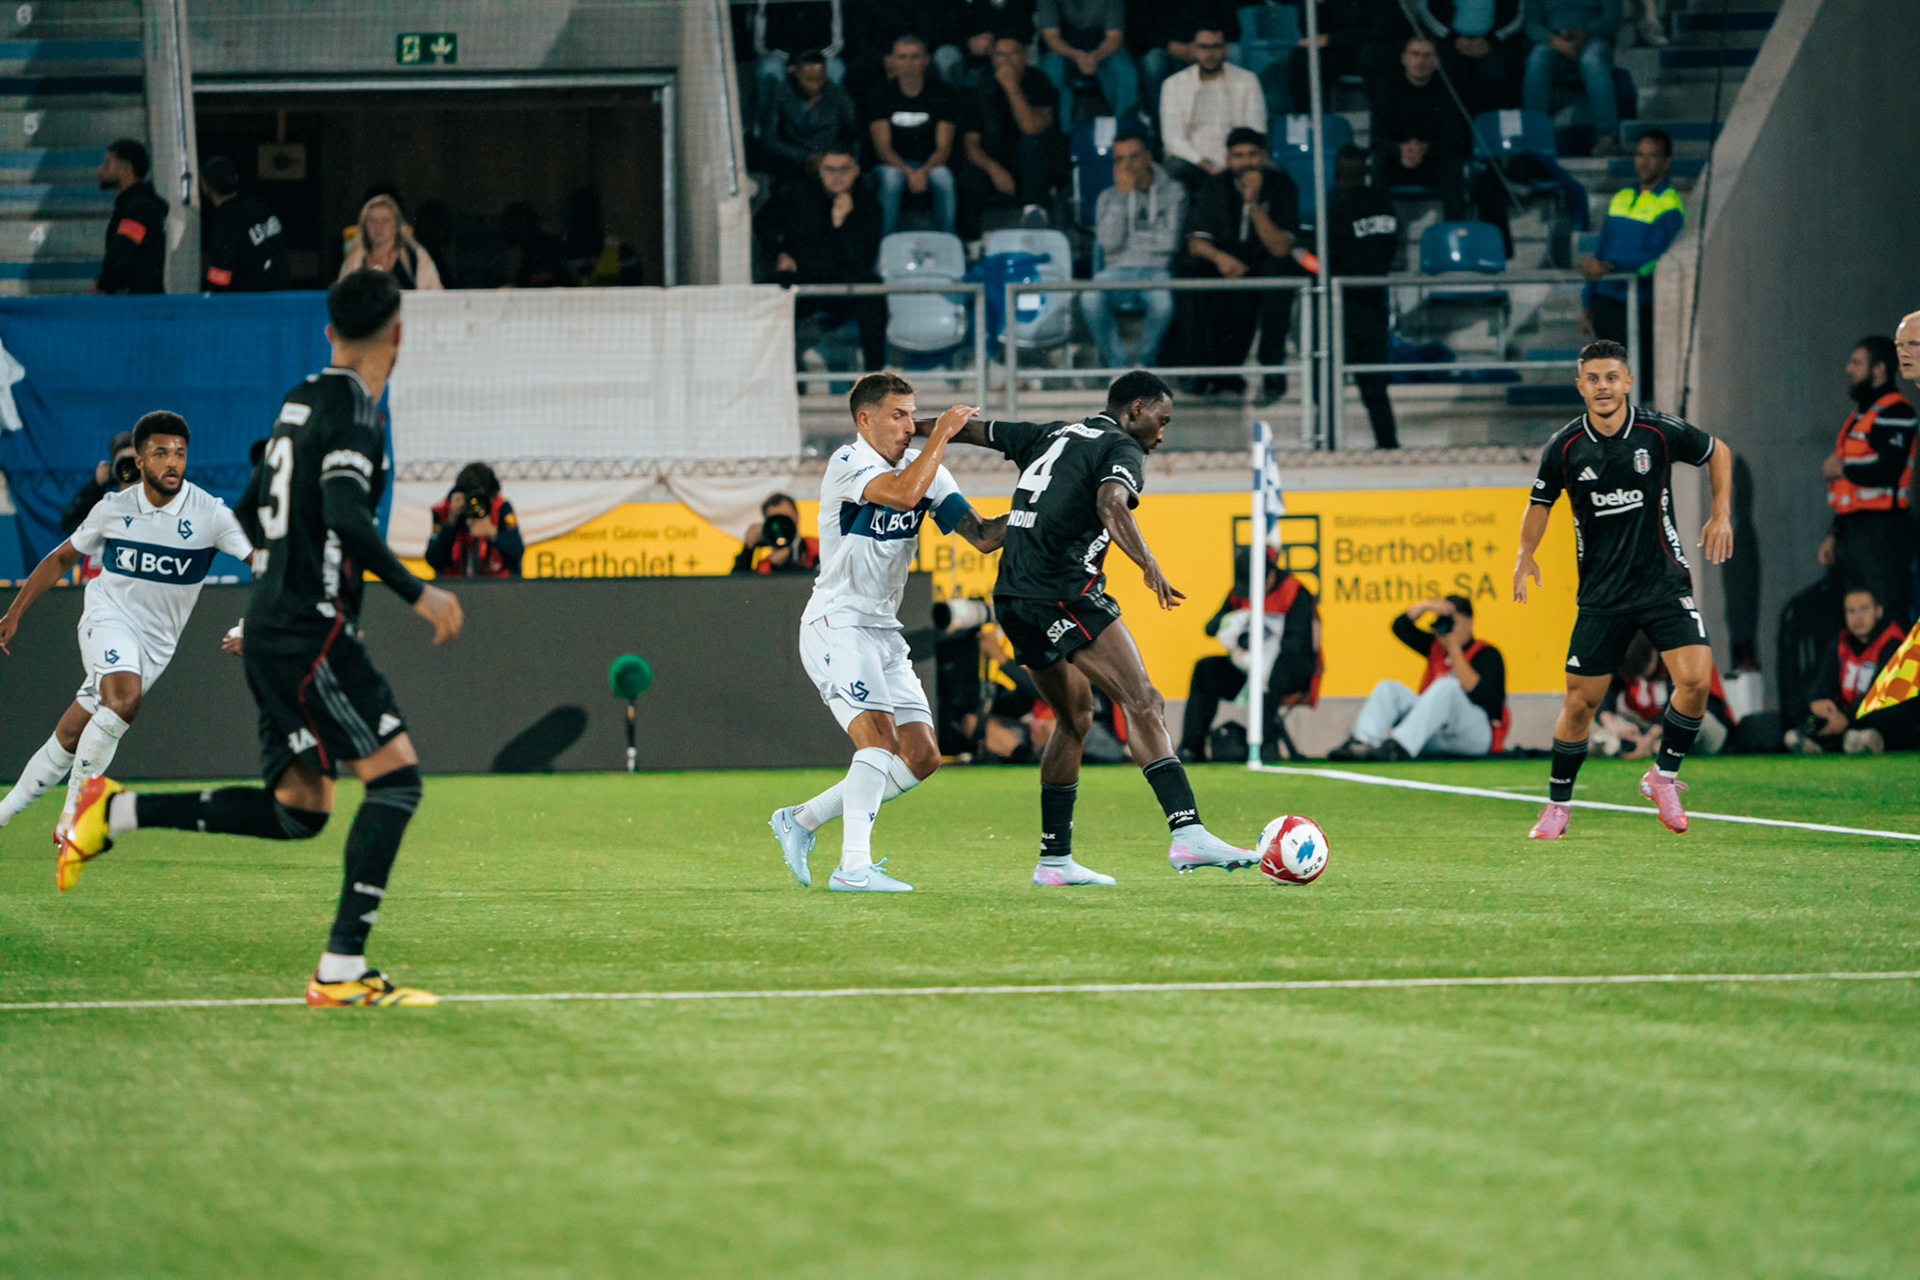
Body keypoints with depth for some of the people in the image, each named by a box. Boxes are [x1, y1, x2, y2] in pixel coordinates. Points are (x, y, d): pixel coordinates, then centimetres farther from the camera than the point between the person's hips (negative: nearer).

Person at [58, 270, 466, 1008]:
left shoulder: (301, 401, 14)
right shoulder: (352, 407, -13)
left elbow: (252, 515, 24)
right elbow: (346, 518, -26)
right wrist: (415, 593, -20)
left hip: (274, 625, 9)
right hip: (312, 634, -9)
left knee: (298, 810, 11)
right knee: (396, 776, -11)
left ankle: (115, 812, 12)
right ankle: (340, 970, -17)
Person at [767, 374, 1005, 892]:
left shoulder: (924, 466, 10)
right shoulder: (848, 463, -12)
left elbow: (982, 535, 6)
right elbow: (903, 493, -32)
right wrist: (941, 434, -21)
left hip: (883, 632, 8)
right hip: (835, 624, -8)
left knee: (922, 758, 3)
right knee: (881, 735, -24)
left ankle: (802, 819, 15)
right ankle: (854, 865, -26)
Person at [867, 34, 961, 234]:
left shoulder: (944, 95, 1)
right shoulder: (881, 95, 1)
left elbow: (944, 148, -5)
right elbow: (883, 147, -6)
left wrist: (923, 172, -26)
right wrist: (908, 172, -25)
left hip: (931, 166, 0)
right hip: (893, 165, 0)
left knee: (943, 176, -34)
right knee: (890, 177, -36)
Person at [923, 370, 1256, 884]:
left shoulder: (1053, 437, 24)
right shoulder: (1121, 449, -1)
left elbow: (974, 430, 33)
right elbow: (1110, 504, -21)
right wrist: (1150, 566, -32)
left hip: (1014, 600, 9)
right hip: (1063, 591, -9)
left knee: (1075, 716, 21)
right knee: (1142, 703, -16)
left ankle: (1054, 859, 21)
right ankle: (1187, 832, -32)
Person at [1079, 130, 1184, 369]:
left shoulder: (1173, 192, 9)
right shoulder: (1109, 197, 15)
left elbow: (1170, 241, -3)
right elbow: (1108, 242, -2)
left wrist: (1128, 239, 1)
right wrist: (1122, 194, -2)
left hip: (1157, 271, -2)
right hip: (1118, 271, 2)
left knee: (1163, 301, -39)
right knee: (1091, 298, -34)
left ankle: (1145, 361, -12)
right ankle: (1117, 363, -15)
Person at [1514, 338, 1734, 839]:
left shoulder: (1660, 432, -9)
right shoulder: (1565, 447, -6)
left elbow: (1717, 451, 10)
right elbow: (1541, 501, 11)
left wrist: (1721, 513, 2)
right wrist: (1526, 553, -3)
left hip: (1663, 582, -1)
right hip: (1601, 592, 1)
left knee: (1696, 679, -19)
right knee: (1580, 702, 1)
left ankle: (1663, 777, 4)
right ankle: (1557, 806, 21)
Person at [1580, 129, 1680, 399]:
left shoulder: (1670, 207, -7)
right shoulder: (1621, 198, 16)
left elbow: (1655, 258, -19)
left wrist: (1609, 267, -30)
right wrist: (1589, 301, 18)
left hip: (1639, 306, -7)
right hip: (1606, 302, 7)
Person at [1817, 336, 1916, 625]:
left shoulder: (1894, 413, -9)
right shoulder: (1859, 415, 20)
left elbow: (1886, 472, -23)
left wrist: (1842, 469, -8)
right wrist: (1833, 534, 21)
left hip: (1882, 528, -10)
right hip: (1852, 531, 10)